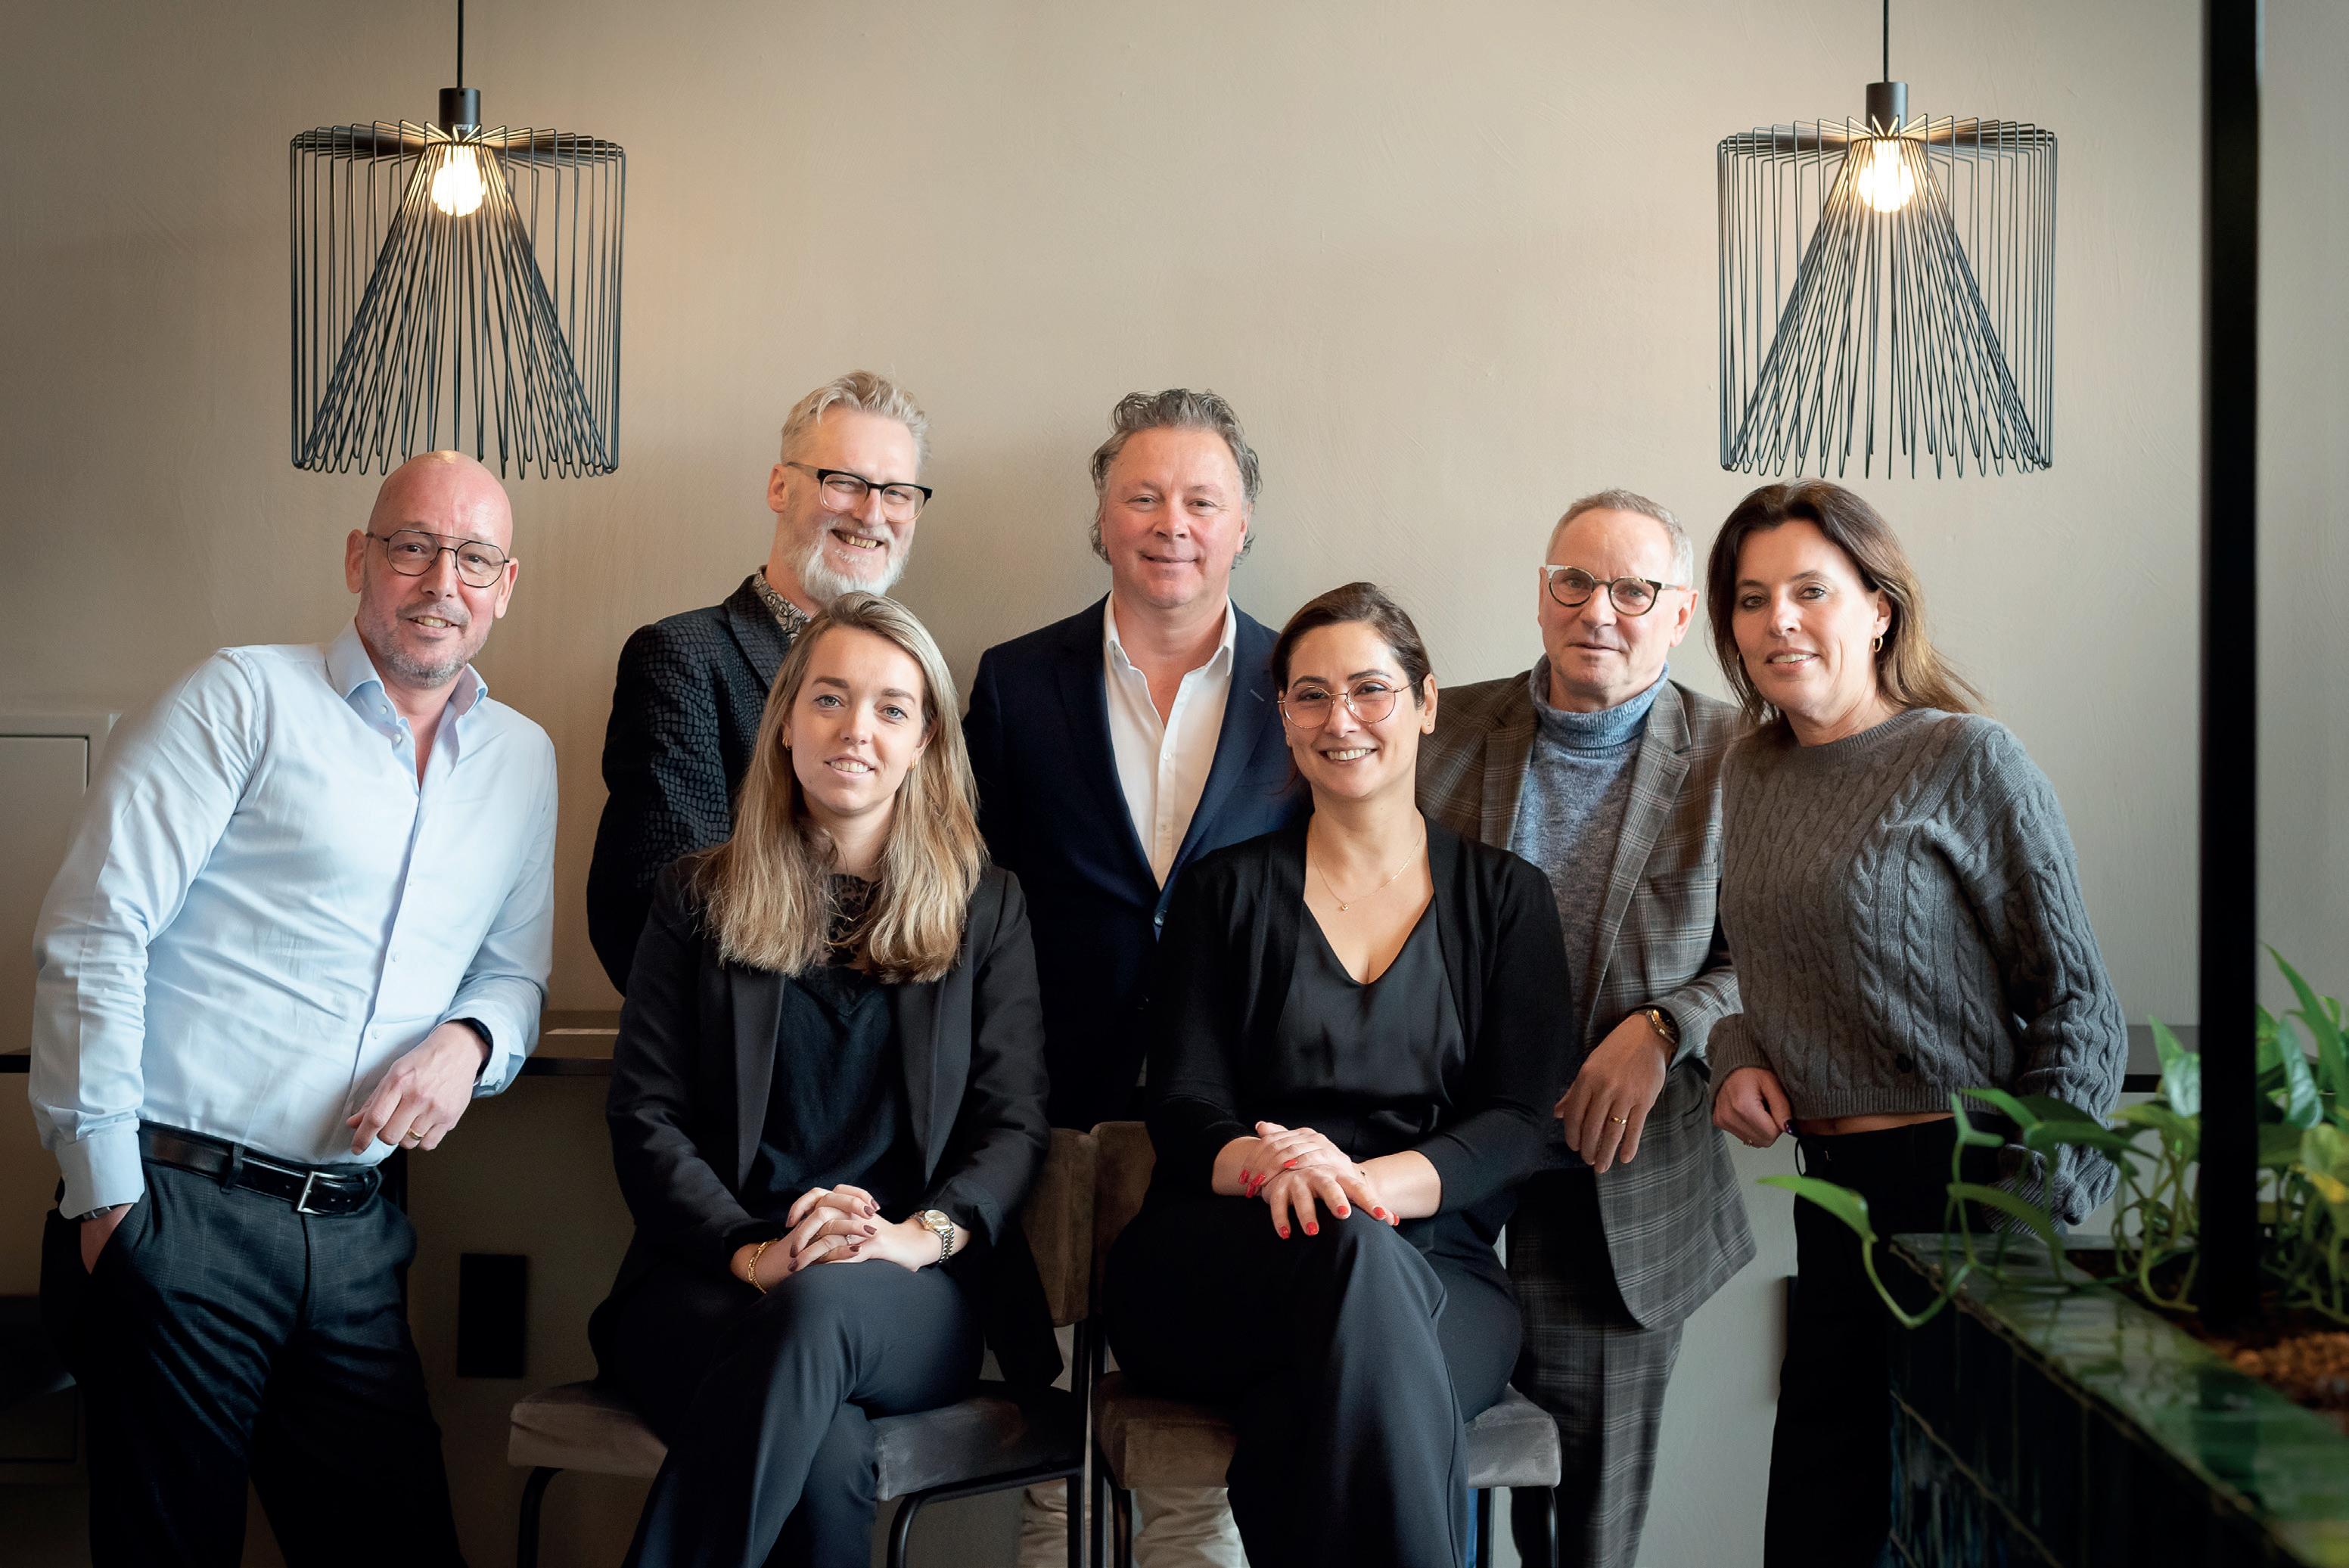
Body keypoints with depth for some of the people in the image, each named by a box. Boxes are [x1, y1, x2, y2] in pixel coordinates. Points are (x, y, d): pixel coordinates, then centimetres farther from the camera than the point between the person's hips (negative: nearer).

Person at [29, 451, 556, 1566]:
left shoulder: (524, 762, 15)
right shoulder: (246, 699, -1)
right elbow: (92, 934, -7)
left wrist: (470, 1040, -3)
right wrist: (108, 1196, -11)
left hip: (355, 1240, 5)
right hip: (178, 1210, -4)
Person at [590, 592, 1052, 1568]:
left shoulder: (985, 907, 14)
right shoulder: (699, 899, 14)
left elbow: (1014, 1122, 6)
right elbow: (645, 1116, 5)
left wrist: (921, 1235, -15)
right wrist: (752, 1253, -13)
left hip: (911, 1304, 1)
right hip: (712, 1279, 0)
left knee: (820, 1308, -37)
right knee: (825, 1444, -35)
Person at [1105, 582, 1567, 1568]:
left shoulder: (1505, 897, 14)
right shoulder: (1230, 891, 16)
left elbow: (1523, 1121, 3)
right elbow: (1183, 1105, 6)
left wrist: (1369, 1181, -18)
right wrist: (1266, 1165, -20)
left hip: (1439, 1266, 0)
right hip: (1224, 1258, 1)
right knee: (1352, 1256, -36)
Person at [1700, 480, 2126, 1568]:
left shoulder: (1967, 760, -9)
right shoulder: (1753, 769, 10)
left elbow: (2076, 1001, -9)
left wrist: (2031, 1206, -15)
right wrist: (1737, 1058, 1)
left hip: (1958, 1178, -6)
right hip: (1833, 1189, 6)